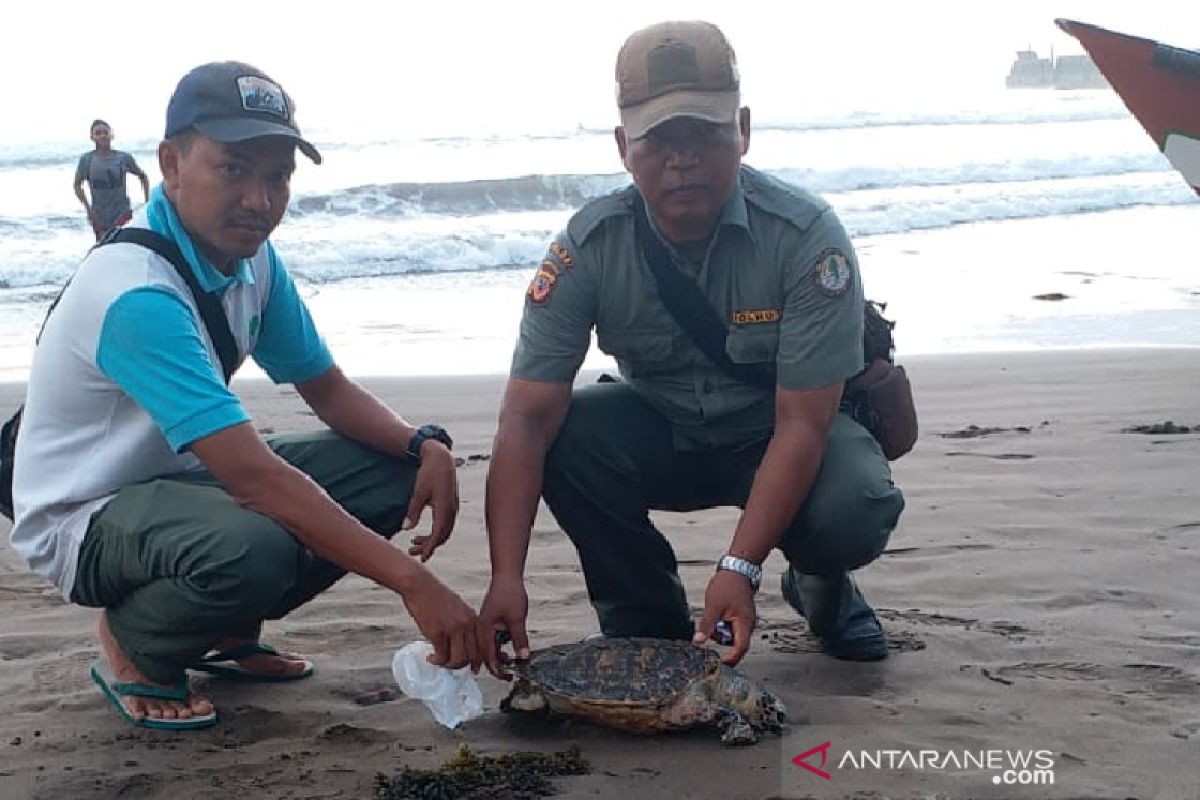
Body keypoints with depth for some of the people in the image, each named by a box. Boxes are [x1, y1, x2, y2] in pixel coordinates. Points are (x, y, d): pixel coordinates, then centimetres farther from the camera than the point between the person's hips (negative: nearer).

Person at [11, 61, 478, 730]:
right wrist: (413, 581, -40)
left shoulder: (251, 256, -3)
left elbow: (329, 389, 6)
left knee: (394, 468, -6)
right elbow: (254, 476, -37)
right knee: (252, 547, -39)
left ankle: (228, 630, 10)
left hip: (179, 480, 9)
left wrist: (424, 445, -16)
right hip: (83, 518, -8)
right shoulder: (137, 292, -31)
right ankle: (131, 647, -4)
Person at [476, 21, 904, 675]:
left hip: (775, 435, -2)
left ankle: (821, 589, 7)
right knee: (560, 437, -28)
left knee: (854, 510, -33)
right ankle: (652, 623, -5)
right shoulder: (588, 247, -20)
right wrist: (506, 576, -37)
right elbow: (527, 415, -25)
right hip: (658, 432, 2)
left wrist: (740, 568, -38)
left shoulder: (807, 237, -25)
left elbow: (802, 421, -27)